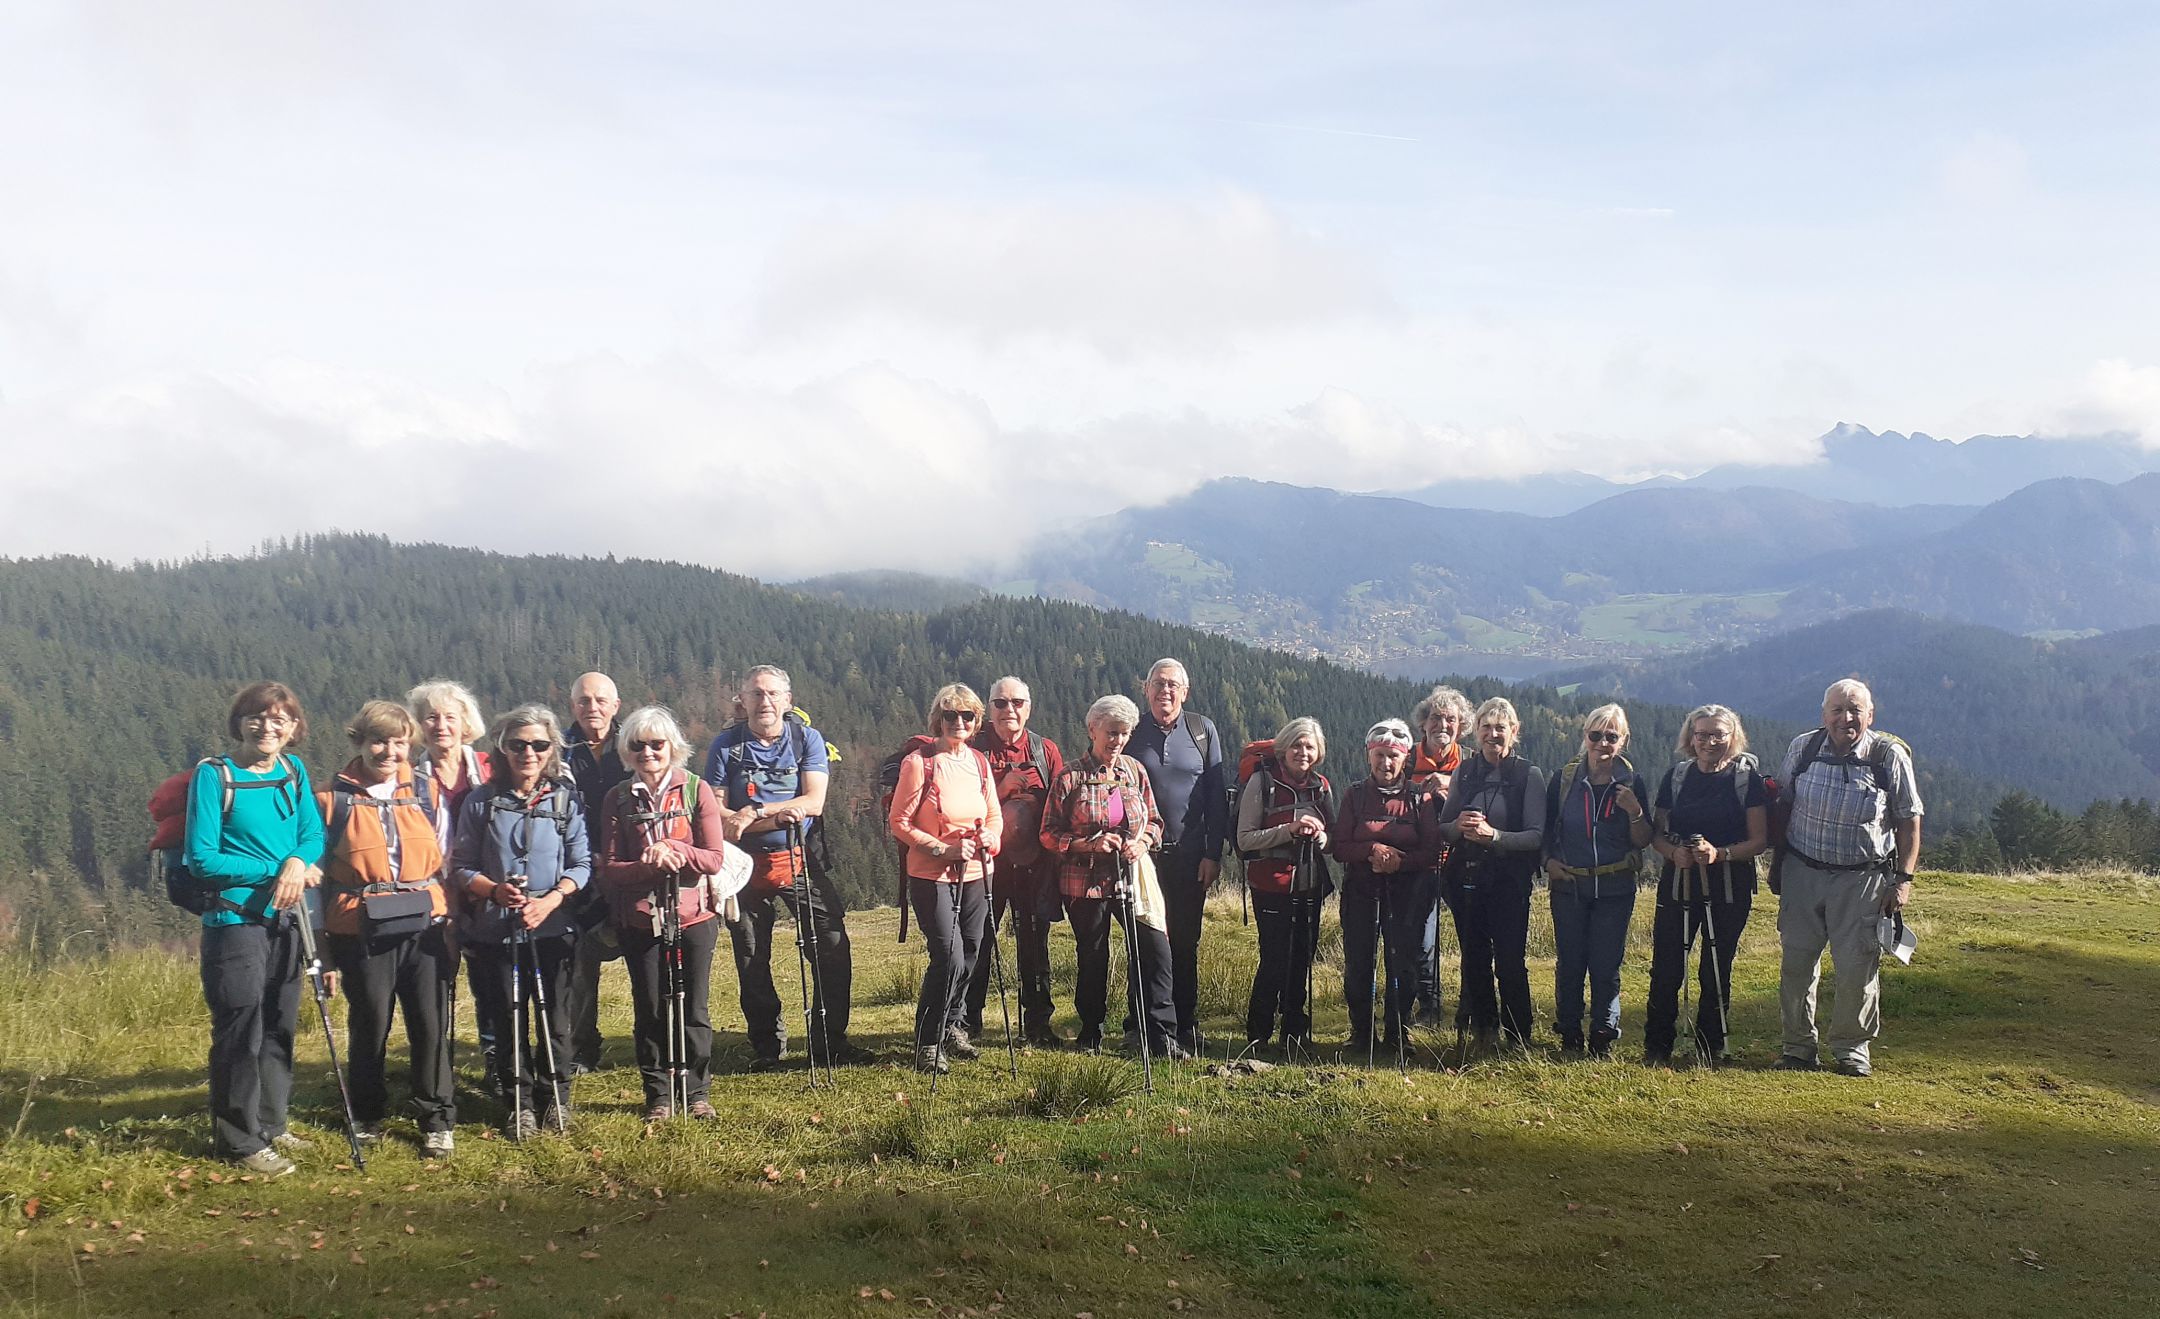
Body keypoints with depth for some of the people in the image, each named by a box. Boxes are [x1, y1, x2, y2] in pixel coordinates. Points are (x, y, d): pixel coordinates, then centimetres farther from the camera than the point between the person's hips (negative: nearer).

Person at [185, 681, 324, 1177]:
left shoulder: (293, 770, 6)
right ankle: (239, 1139, 10)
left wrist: (298, 863, -17)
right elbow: (202, 859, -12)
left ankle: (270, 1125, 28)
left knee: (279, 1025, 14)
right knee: (241, 1031, -2)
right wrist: (275, 870, -16)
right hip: (234, 919, -6)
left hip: (284, 917, 6)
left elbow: (313, 833, 5)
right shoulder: (214, 776, -10)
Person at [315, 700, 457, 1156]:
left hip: (424, 926, 1)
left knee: (431, 1024, -1)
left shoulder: (426, 793, 9)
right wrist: (323, 944, 3)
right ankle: (367, 1115, 27)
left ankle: (438, 1119, 10)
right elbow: (319, 873, 5)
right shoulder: (334, 799, 2)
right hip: (362, 931, -1)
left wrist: (452, 926, 8)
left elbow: (445, 860, 13)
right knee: (369, 1025, 7)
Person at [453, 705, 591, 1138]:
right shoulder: (481, 802, 3)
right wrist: (495, 890, -15)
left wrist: (550, 900, -16)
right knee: (508, 1019, 6)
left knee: (554, 1017, 5)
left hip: (553, 928, -1)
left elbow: (582, 864, -1)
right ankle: (520, 1104, 19)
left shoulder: (566, 799, 2)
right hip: (496, 929, 1)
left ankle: (555, 1097, 22)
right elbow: (461, 866, 3)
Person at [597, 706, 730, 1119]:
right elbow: (609, 869, 1)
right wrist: (649, 864, -19)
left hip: (693, 915, -1)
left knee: (693, 1008, 4)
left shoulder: (696, 790, 0)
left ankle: (697, 1092, 17)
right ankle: (658, 1095, 18)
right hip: (639, 919, 1)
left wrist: (671, 849, -20)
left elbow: (715, 859, -4)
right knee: (650, 1011, 5)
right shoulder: (618, 799, 4)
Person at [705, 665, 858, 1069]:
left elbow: (813, 802, -9)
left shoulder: (808, 739, 1)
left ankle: (832, 1041, 6)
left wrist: (753, 813, -18)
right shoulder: (726, 745, 0)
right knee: (751, 959, 7)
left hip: (804, 859, 0)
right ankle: (766, 1044, 21)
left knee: (833, 948, -6)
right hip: (747, 864, 0)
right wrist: (778, 817, -19)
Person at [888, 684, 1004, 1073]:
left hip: (975, 874, 6)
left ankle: (952, 1024, 35)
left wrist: (988, 837, -7)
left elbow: (995, 816, 15)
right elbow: (898, 822, -9)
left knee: (969, 954, 13)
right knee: (948, 957, -12)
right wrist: (943, 849, -17)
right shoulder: (919, 763, -11)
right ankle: (928, 1043, 2)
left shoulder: (979, 761, 7)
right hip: (932, 876, -6)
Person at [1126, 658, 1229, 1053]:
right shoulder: (1132, 732, 3)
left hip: (1190, 856, 0)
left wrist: (1213, 854, -3)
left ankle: (1186, 1028, 15)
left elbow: (1217, 795, 3)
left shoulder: (1203, 730, 4)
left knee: (1185, 943, 6)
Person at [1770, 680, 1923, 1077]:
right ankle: (1799, 1046, 18)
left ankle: (1852, 1047, 19)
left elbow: (1909, 820, 0)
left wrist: (1903, 878, -5)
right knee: (1796, 963, 4)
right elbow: (1784, 806, 11)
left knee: (1858, 966, 0)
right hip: (1802, 871, 2)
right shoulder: (1802, 748, -1)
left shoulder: (1890, 756, -7)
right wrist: (1776, 861, 12)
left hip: (1863, 877, -2)